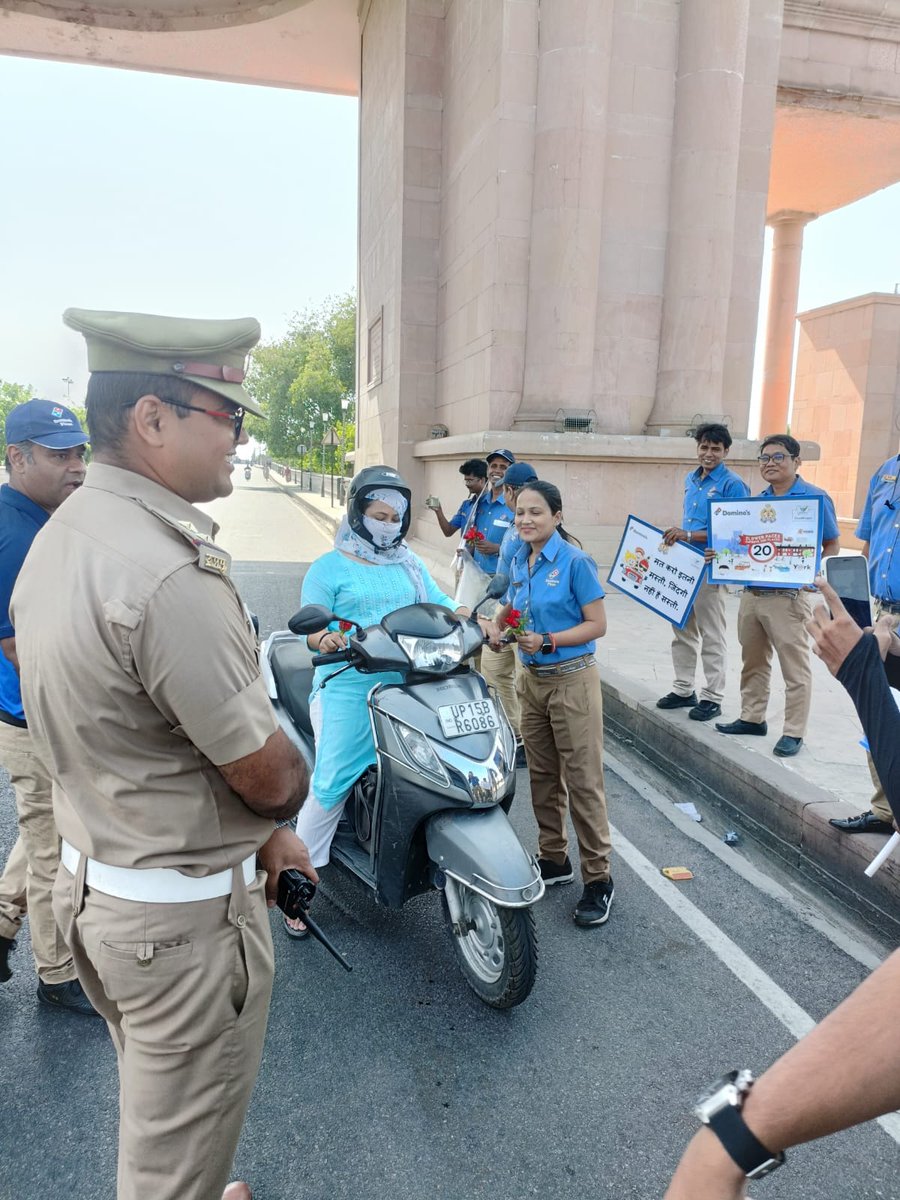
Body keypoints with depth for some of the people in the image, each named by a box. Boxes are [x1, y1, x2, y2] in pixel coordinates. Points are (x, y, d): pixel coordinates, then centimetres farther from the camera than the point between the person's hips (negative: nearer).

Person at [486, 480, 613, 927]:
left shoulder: (575, 561, -14)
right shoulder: (519, 560, 6)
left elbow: (597, 625, -14)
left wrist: (548, 641, -24)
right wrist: (497, 623, -1)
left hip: (571, 681, -7)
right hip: (531, 679, 7)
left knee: (583, 781, -1)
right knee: (543, 775, 16)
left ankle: (598, 878, 11)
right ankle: (554, 858, 32)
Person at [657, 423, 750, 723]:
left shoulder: (732, 484, -11)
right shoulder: (690, 479, 13)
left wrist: (688, 535, -22)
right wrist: (676, 534, 6)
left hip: (710, 566, -8)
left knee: (711, 635, 1)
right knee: (682, 629, 13)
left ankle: (713, 697, 11)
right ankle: (684, 689, 25)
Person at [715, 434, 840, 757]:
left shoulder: (816, 497, -5)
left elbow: (832, 546, -2)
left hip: (789, 596, -6)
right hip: (751, 593, 6)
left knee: (795, 669, 2)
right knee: (753, 663, 16)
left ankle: (793, 732, 11)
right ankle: (752, 718, 29)